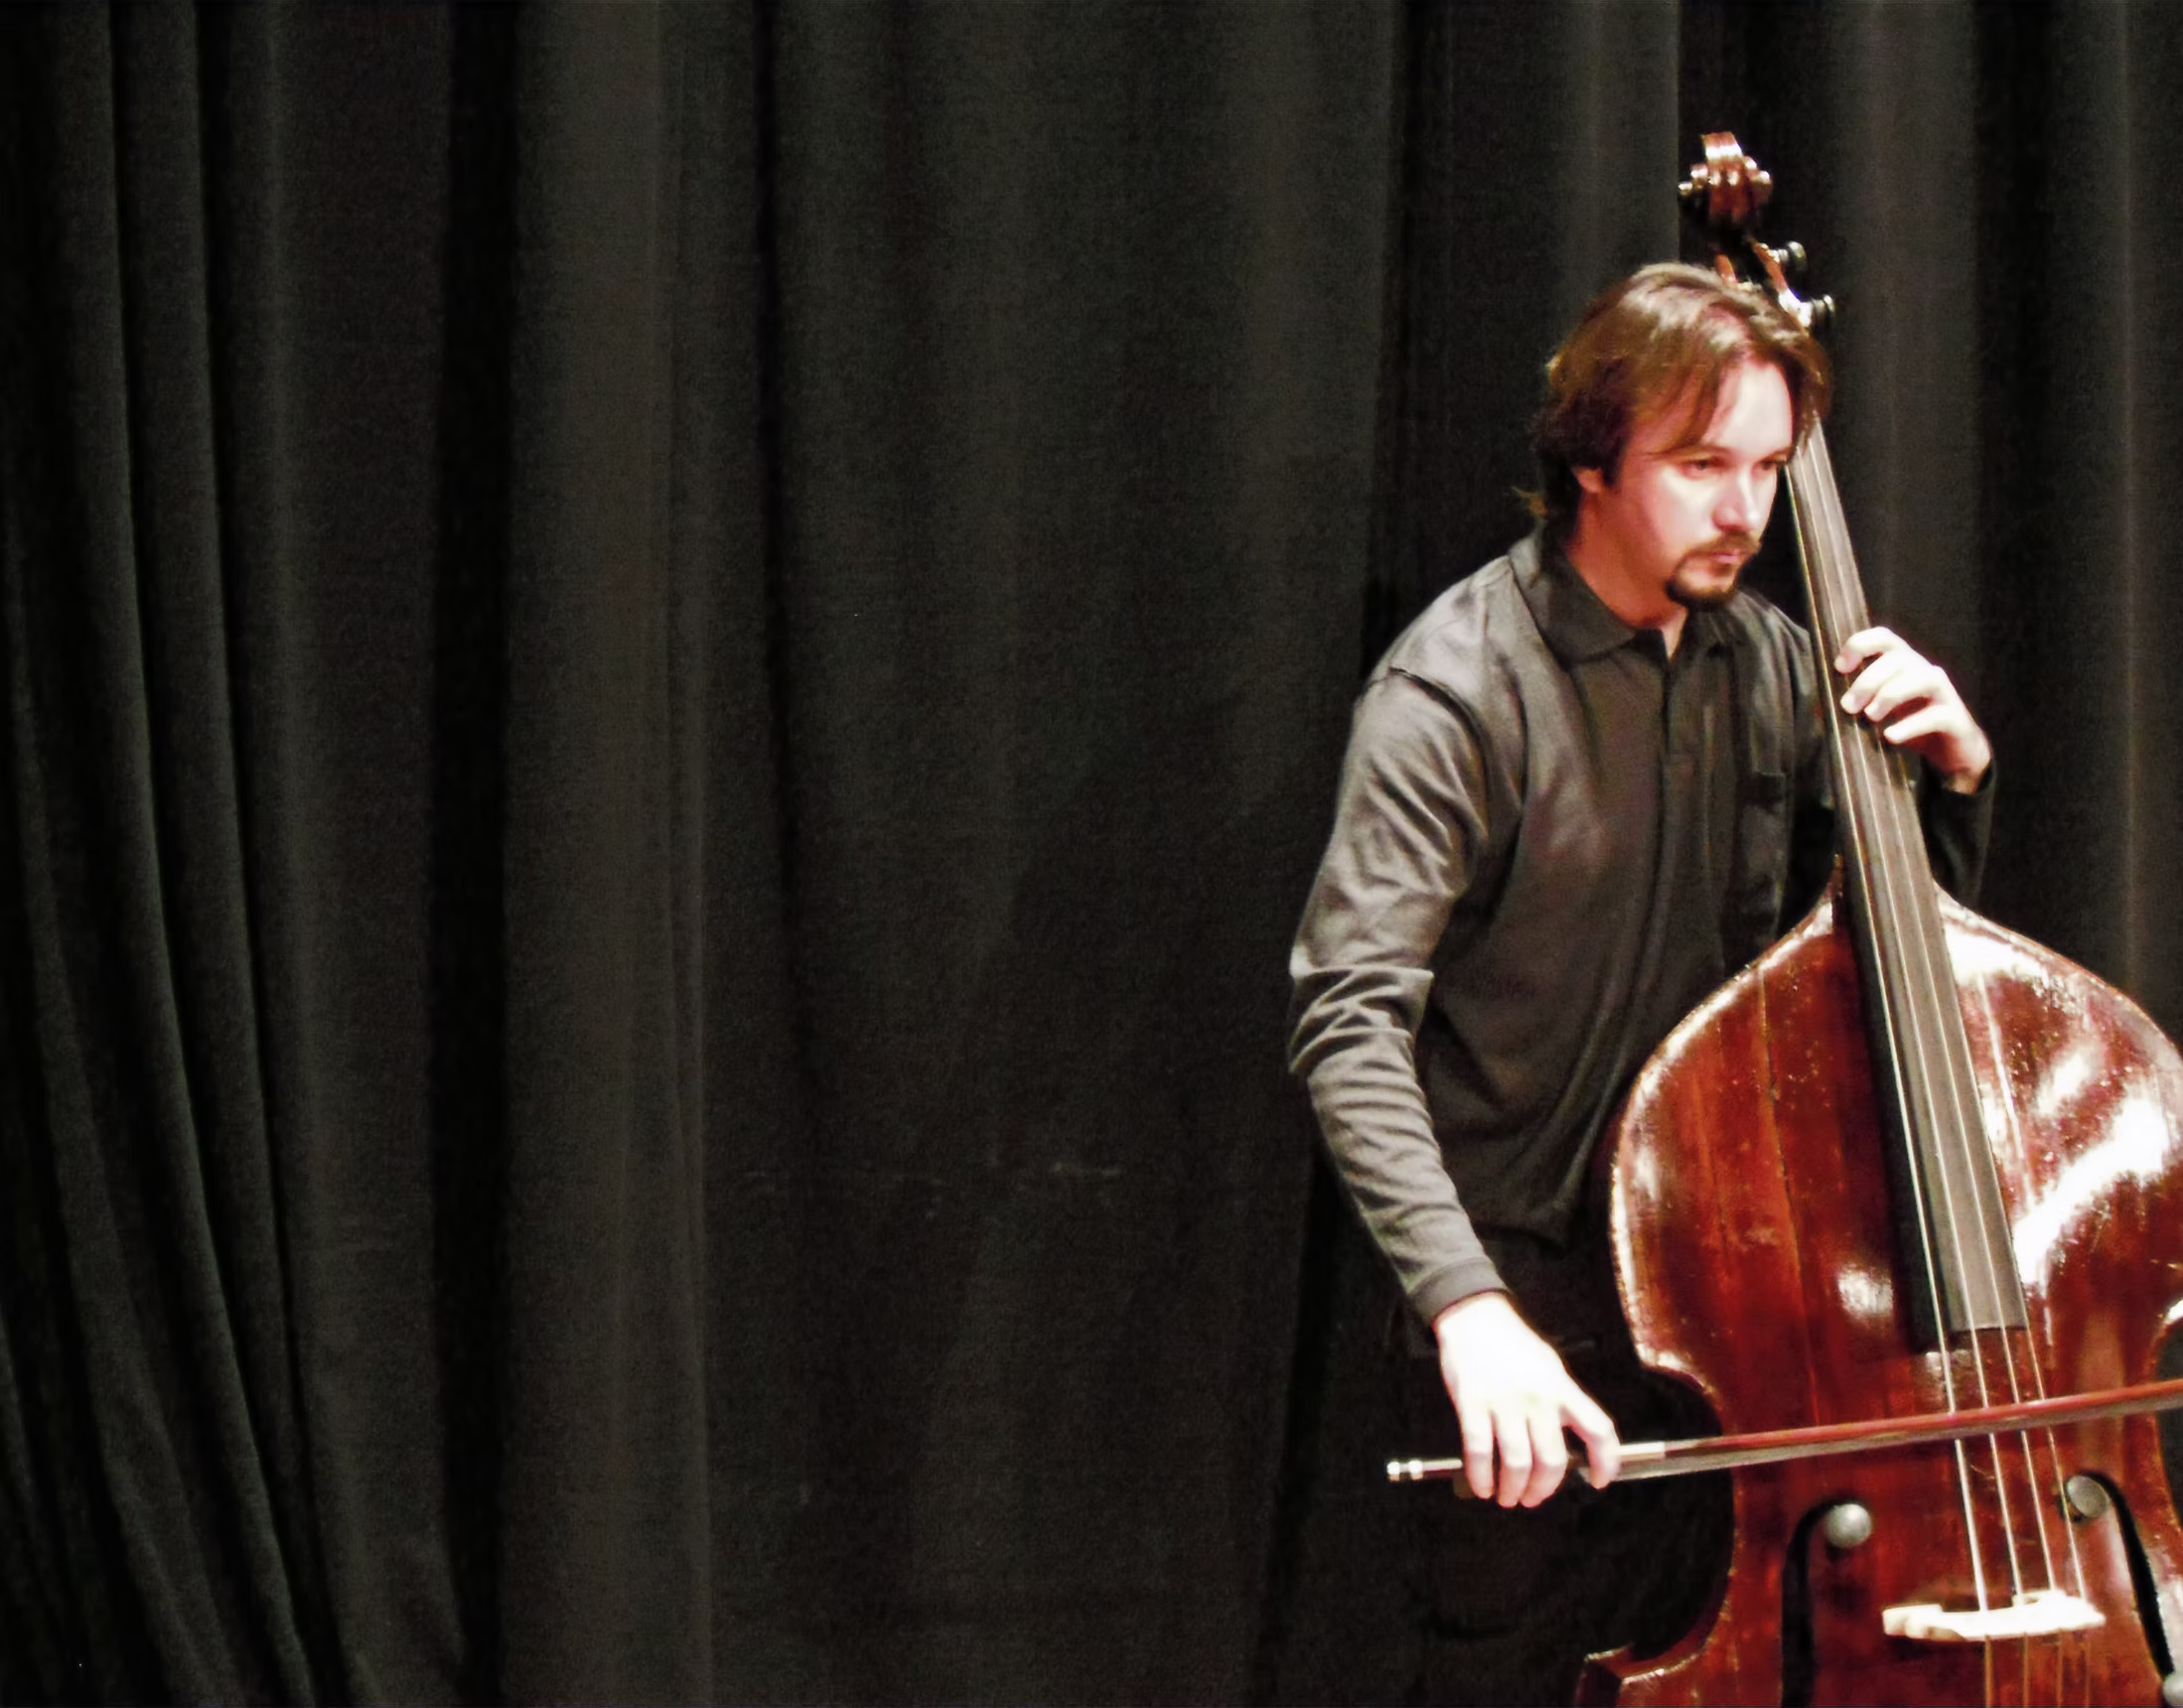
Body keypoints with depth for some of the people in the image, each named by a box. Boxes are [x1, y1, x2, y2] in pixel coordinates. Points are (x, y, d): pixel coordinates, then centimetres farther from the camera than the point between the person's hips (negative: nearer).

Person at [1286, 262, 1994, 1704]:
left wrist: (1954, 770, -5)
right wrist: (1466, 1303, -38)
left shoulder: (1772, 666, 6)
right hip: (1540, 1288, -6)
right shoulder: (1457, 690, -15)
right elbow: (1349, 1023, -25)